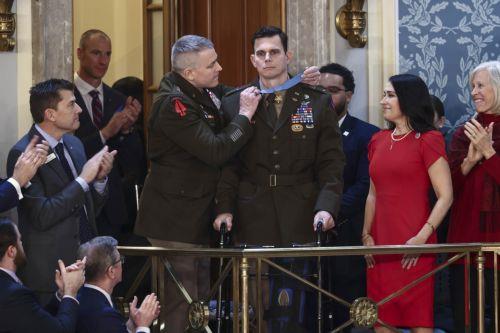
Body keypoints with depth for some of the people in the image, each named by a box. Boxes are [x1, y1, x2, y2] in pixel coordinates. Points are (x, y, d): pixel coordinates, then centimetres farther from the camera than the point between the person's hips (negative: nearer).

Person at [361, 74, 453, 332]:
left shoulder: (427, 140, -4)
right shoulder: (378, 141, 14)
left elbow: (445, 197, -9)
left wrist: (422, 237, -17)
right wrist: (366, 235, 6)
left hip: (413, 249, -6)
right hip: (380, 246, 6)